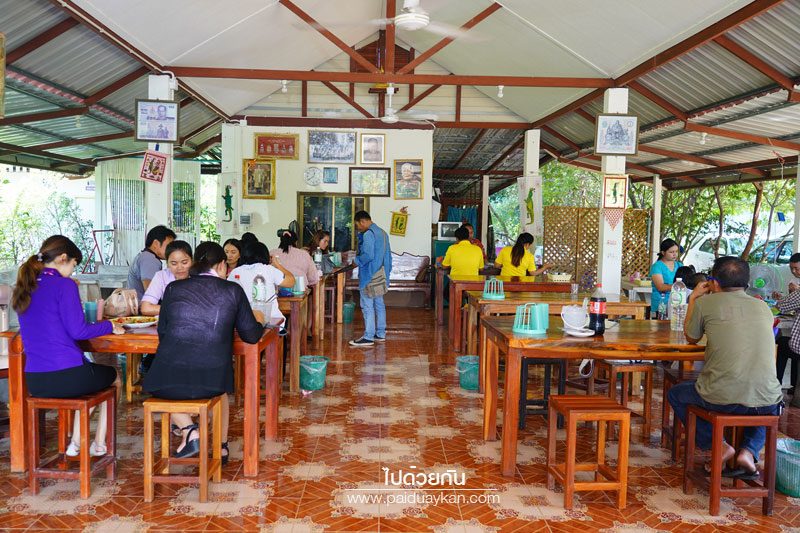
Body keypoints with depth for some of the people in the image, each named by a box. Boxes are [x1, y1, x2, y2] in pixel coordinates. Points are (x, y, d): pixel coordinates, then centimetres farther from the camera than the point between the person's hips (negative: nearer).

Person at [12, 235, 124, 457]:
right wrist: (109, 326, 0)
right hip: (65, 377, -7)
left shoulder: (24, 288, 10)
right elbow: (77, 331, -15)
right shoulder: (64, 285, -12)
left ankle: (76, 443, 30)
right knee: (112, 375, 24)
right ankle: (99, 443, 26)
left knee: (89, 371, 34)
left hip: (34, 381, 7)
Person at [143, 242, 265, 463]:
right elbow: (252, 336, 5)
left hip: (169, 380, 0)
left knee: (154, 384, 35)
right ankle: (222, 447, 37)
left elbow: (162, 332, 13)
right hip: (211, 381, 1)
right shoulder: (233, 291, 2)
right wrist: (258, 323, 28)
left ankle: (189, 431, 13)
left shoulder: (173, 288, 5)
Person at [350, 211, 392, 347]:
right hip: (380, 276, 10)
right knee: (379, 304, 14)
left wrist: (356, 260, -9)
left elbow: (368, 255, -25)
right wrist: (387, 271, 21)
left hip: (370, 276, -10)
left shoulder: (368, 234, -15)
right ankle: (380, 334, 20)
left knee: (367, 306, -5)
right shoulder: (382, 232, 14)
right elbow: (388, 254, 17)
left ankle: (368, 337, -4)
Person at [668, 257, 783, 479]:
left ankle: (718, 445, 13)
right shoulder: (763, 307, 12)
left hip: (722, 398, -3)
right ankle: (748, 451, 14)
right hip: (766, 401, 3)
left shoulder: (706, 303, -1)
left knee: (675, 393, 27)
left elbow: (691, 338, 18)